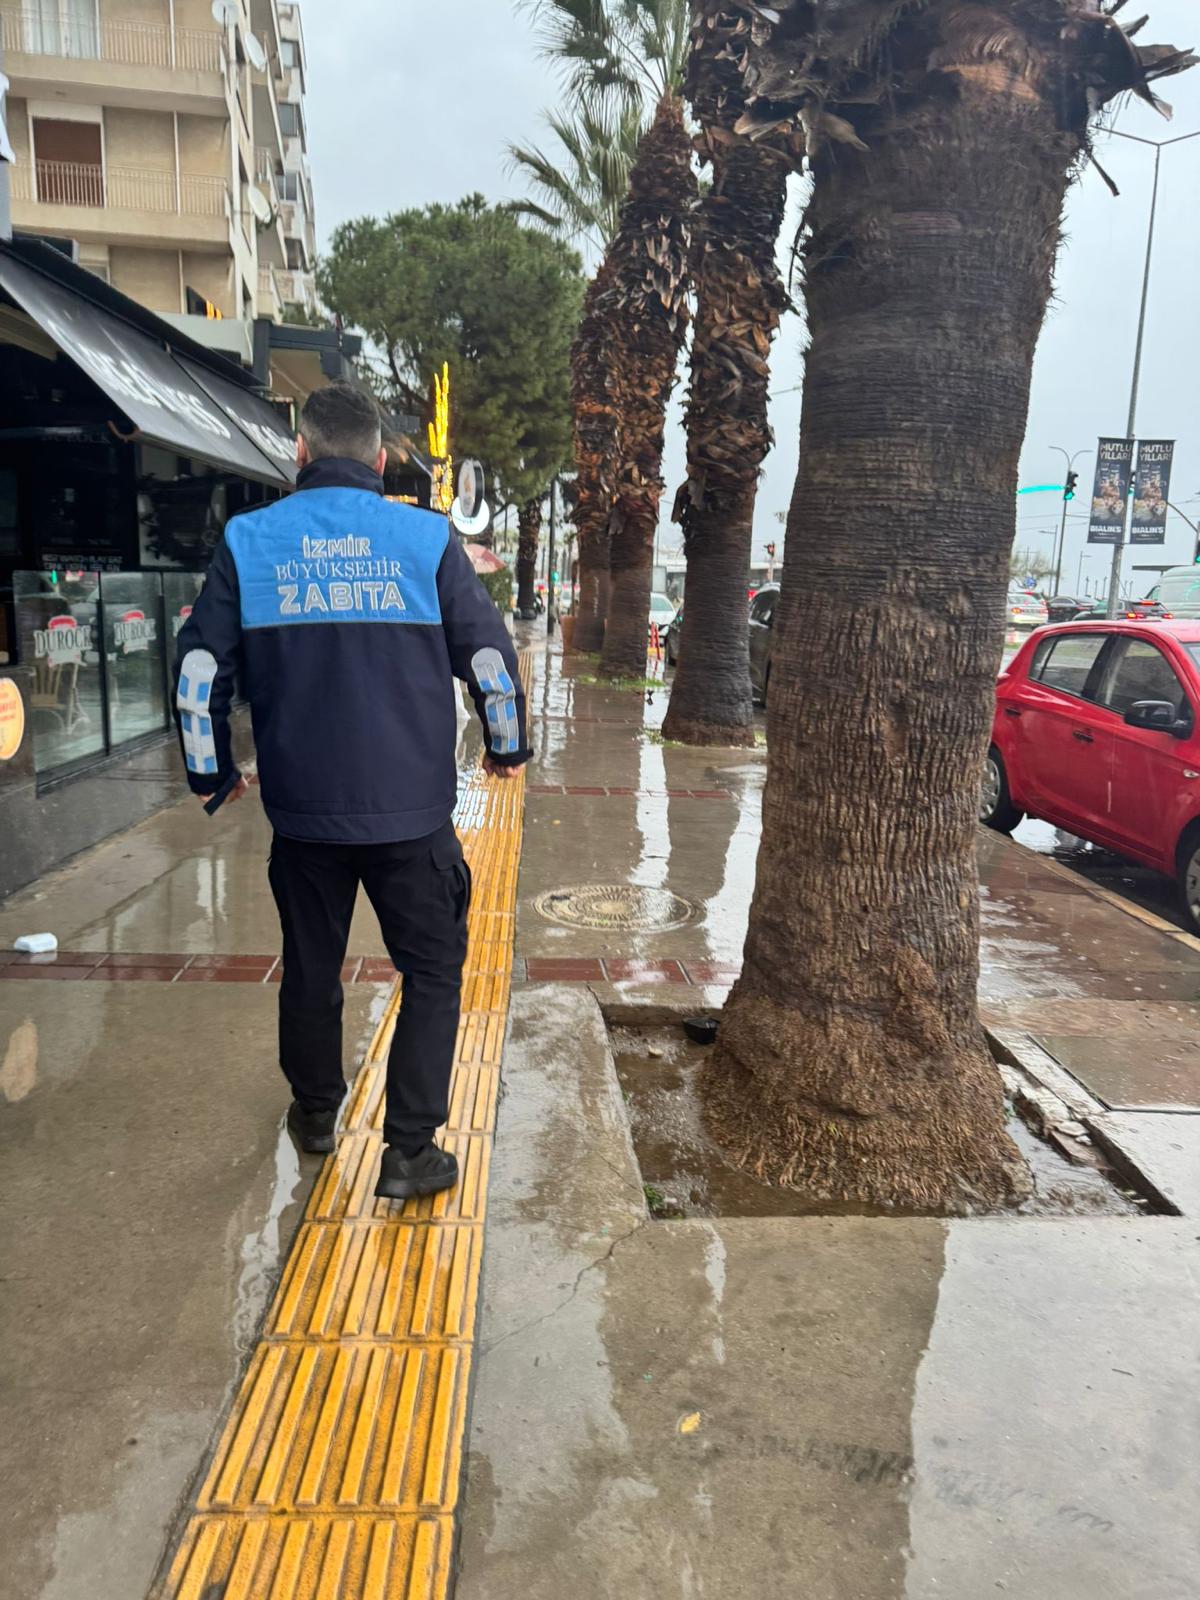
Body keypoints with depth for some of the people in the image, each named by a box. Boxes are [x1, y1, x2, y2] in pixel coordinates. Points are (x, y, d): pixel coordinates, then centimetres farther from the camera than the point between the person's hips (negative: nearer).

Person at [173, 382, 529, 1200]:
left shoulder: (248, 541, 0)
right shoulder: (426, 539, -4)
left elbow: (199, 667, 2)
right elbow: (488, 652, -1)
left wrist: (212, 770, 16)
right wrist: (507, 745, 15)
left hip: (302, 809, 3)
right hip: (411, 809, -2)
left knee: (311, 966, 20)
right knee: (433, 971, 11)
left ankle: (316, 1110, 40)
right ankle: (410, 1150, 11)